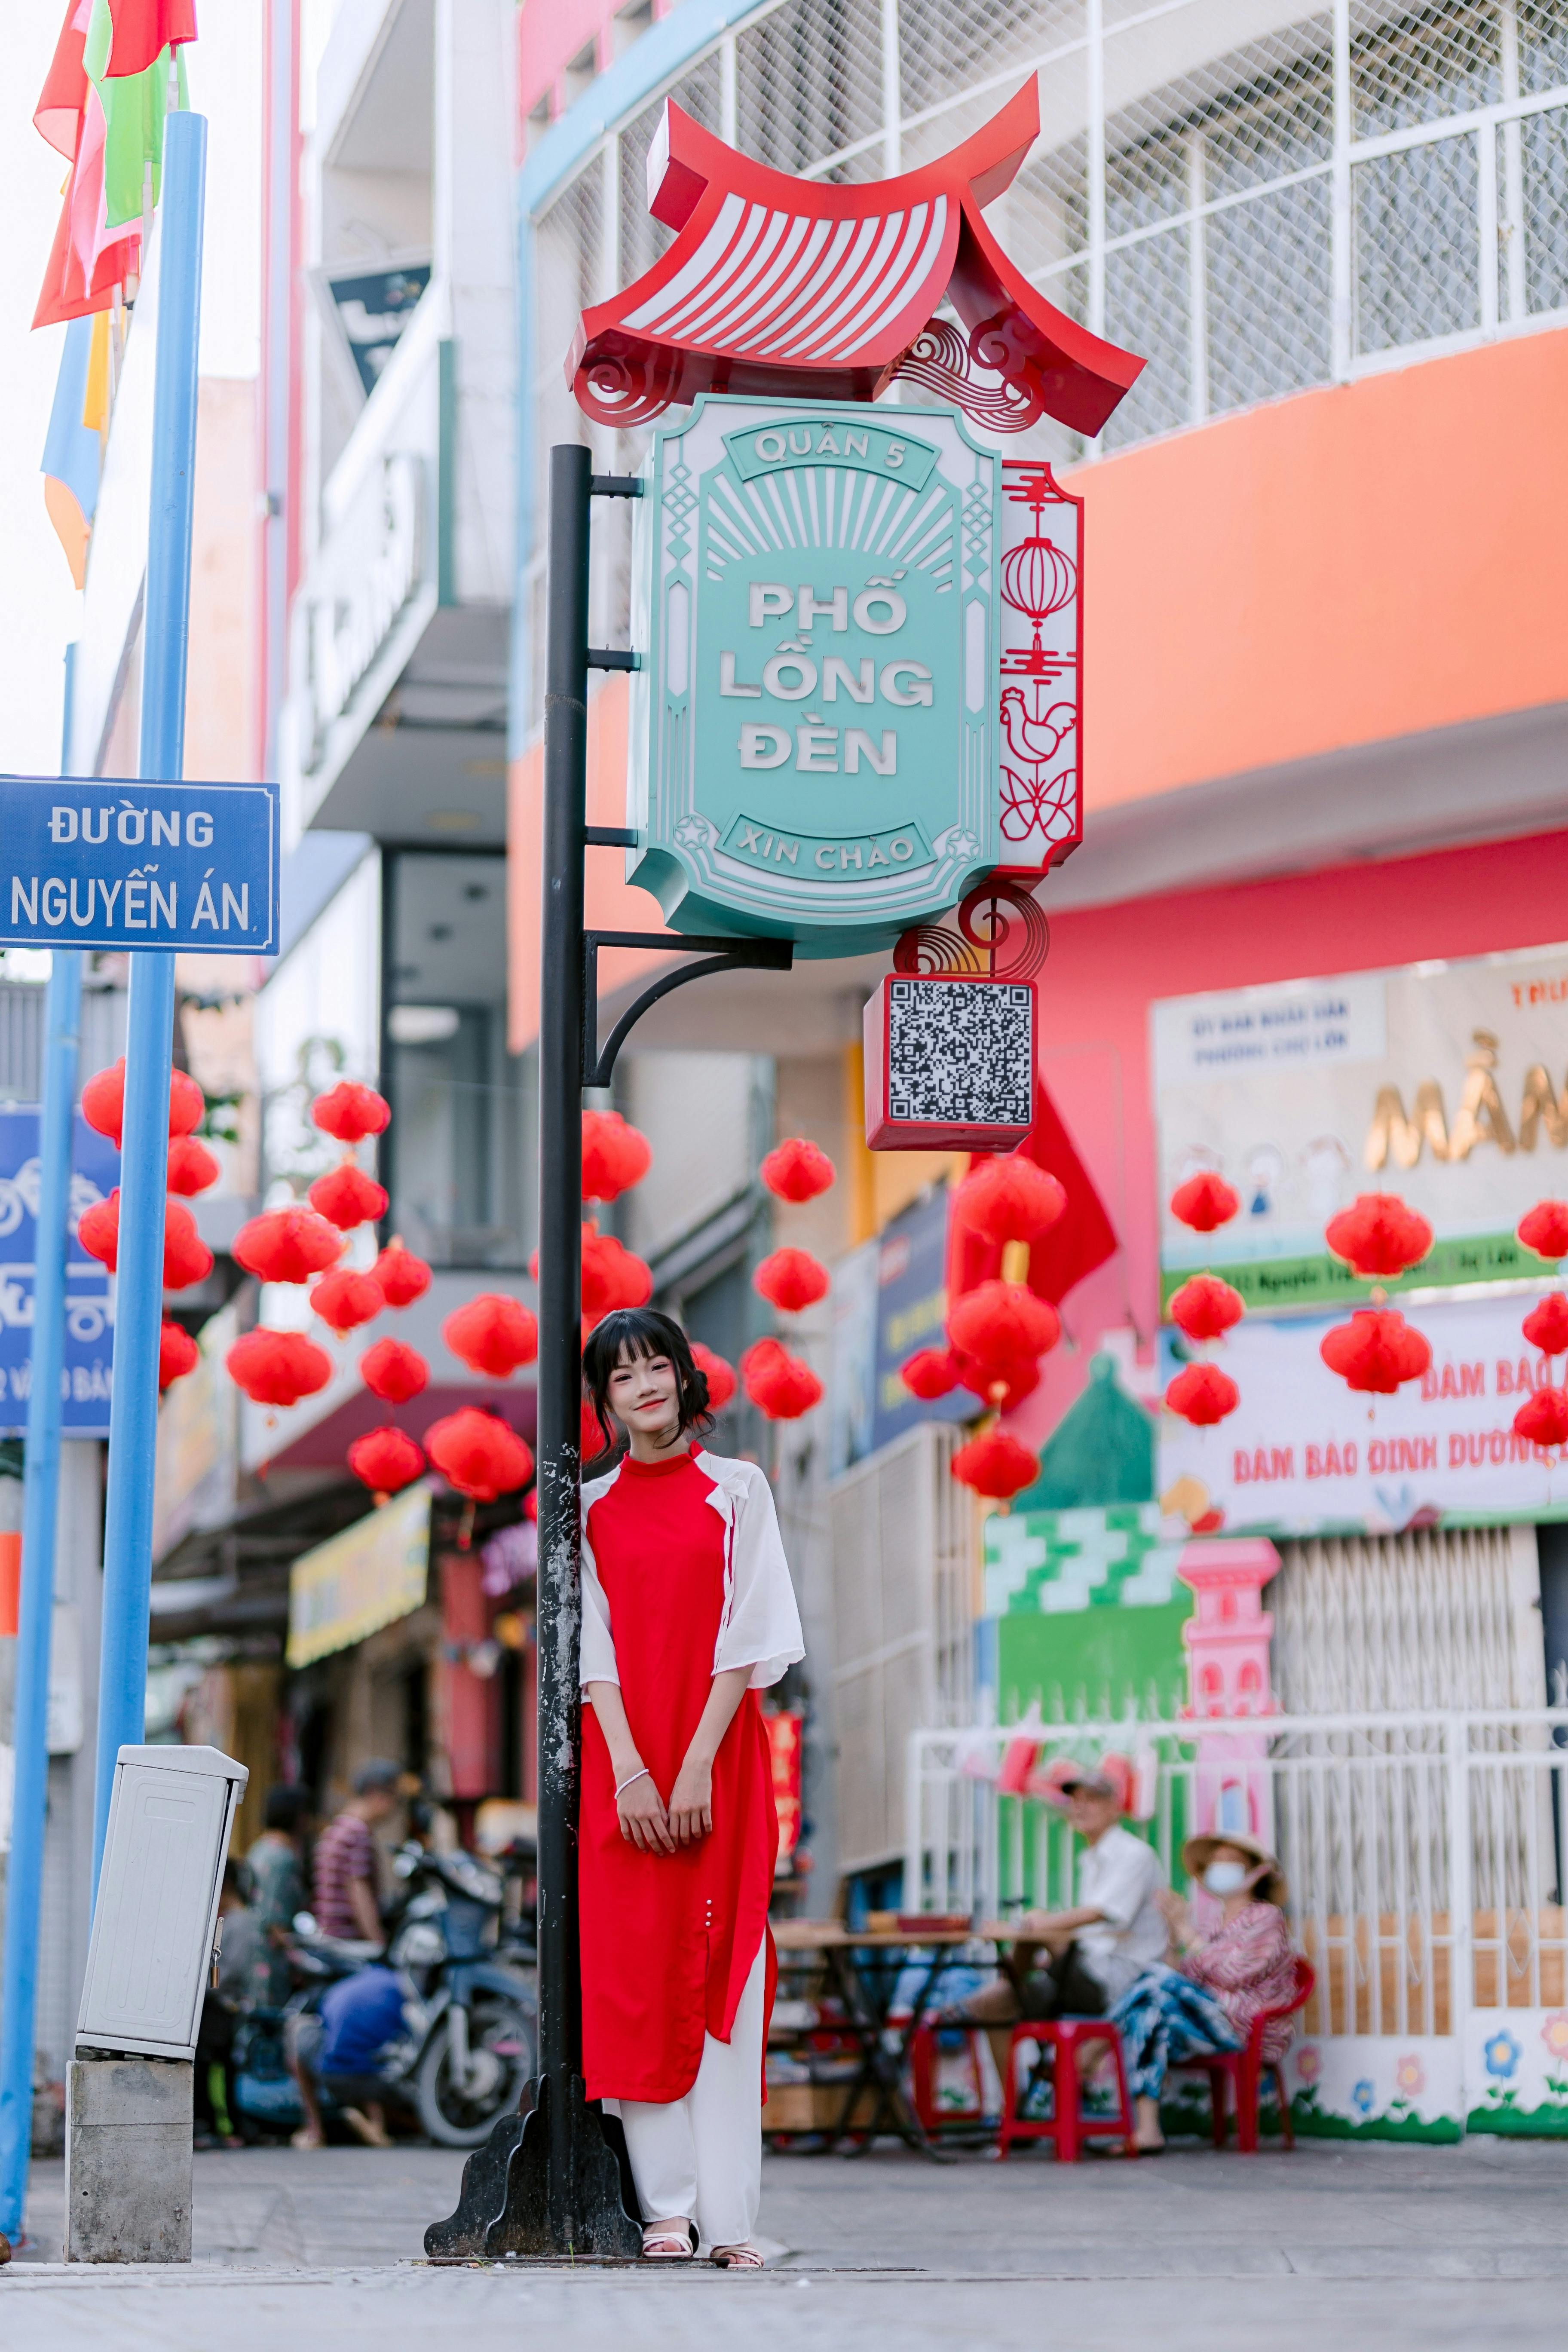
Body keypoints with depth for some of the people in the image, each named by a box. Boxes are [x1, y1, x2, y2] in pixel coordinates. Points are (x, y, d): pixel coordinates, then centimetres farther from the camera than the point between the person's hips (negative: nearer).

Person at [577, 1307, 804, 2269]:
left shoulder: (738, 1490, 4)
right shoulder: (589, 1507, 10)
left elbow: (748, 1636, -3)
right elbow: (593, 1647, 4)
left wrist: (697, 1766, -12)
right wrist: (629, 1773, -9)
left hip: (720, 1757, -2)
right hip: (622, 1764, 2)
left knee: (721, 1972, -6)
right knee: (635, 1972, -2)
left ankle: (729, 2215, -6)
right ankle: (667, 2208, 1)